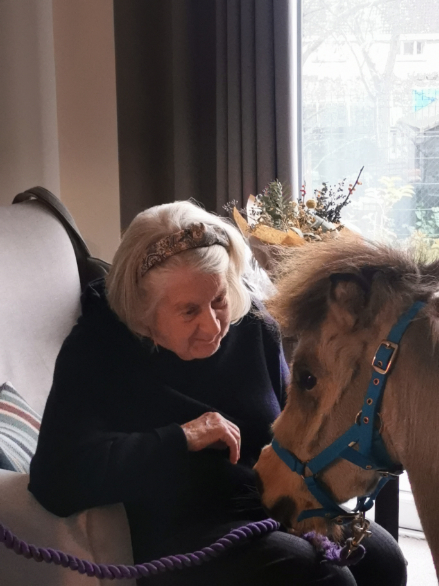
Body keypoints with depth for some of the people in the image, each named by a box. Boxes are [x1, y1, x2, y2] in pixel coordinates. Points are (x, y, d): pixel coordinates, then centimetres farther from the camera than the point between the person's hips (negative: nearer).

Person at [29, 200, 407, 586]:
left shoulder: (252, 326, 3)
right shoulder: (96, 351, -11)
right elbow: (55, 480, -24)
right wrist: (180, 439, -23)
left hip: (279, 507, 6)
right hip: (180, 530, -6)